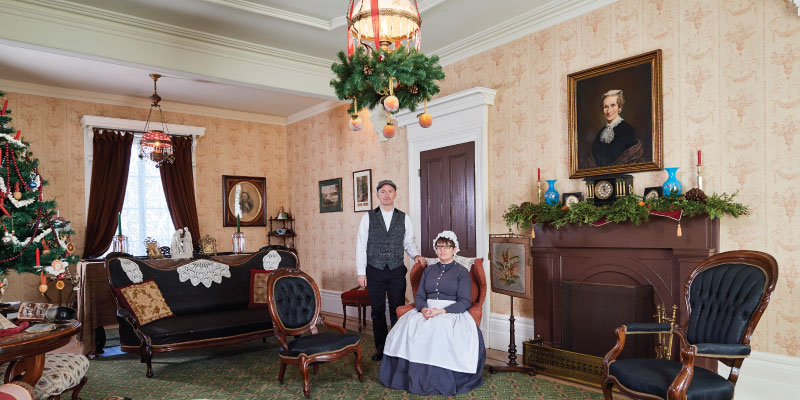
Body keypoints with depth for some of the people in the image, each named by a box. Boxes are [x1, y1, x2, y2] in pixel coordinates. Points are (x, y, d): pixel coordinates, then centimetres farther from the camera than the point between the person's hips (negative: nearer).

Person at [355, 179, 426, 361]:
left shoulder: (404, 218, 4)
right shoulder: (368, 217, 0)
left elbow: (409, 242, 8)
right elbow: (361, 245, -1)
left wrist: (416, 255, -14)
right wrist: (361, 273, -4)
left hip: (397, 271, 0)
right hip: (375, 271, 0)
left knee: (398, 310, 4)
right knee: (377, 311, 10)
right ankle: (380, 348, 24)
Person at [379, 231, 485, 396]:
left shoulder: (462, 272, 5)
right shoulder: (429, 270, 19)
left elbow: (464, 302, -4)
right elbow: (419, 296, 14)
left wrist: (441, 311, -18)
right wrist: (423, 309, -10)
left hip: (452, 313, -4)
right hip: (426, 312, 4)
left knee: (440, 329, -36)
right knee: (408, 325, -26)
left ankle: (441, 383, -25)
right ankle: (410, 377, -20)